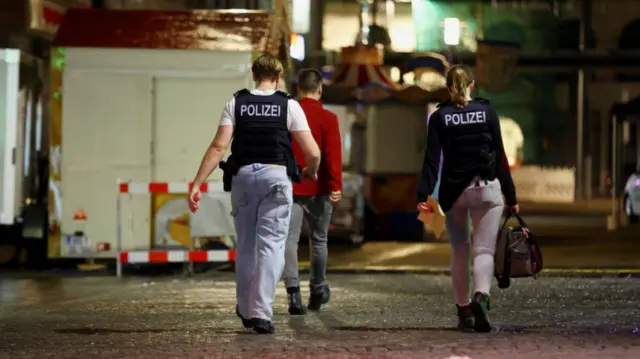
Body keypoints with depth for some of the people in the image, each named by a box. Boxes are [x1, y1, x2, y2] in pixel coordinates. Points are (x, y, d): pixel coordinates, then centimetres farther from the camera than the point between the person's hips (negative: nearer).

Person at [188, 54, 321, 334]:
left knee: (245, 246, 16)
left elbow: (218, 147, -4)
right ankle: (261, 312, -13)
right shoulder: (289, 106, 2)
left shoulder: (235, 104, 6)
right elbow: (312, 153, -1)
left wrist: (197, 184, -5)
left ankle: (245, 309, 26)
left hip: (243, 176, 2)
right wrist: (311, 172, 21)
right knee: (271, 246, -2)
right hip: (276, 177, -2)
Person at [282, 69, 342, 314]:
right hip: (318, 190, -1)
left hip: (289, 188, 1)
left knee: (289, 239, -4)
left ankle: (293, 291, -21)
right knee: (318, 240, 15)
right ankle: (317, 291, 27)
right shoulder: (328, 119, -5)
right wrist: (336, 186, -18)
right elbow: (333, 154, -15)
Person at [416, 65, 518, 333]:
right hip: (486, 189, -1)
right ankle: (481, 296, -31)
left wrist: (423, 195, -11)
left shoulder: (439, 117, 0)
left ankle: (464, 311, 17)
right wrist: (511, 196, 6)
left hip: (453, 191, 1)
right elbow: (500, 156, 1)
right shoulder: (487, 111, 0)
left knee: (459, 251, 15)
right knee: (484, 250, -4)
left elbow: (432, 159, -8)